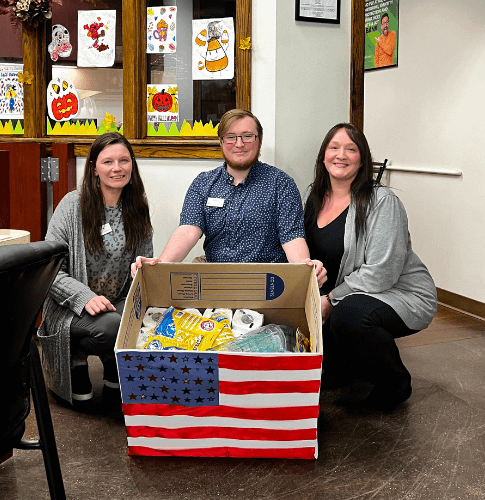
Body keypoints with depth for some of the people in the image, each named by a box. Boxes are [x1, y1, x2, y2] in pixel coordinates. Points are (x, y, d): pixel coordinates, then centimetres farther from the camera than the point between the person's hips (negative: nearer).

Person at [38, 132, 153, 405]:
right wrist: (86, 298, -25)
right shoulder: (74, 204, -7)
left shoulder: (137, 209, 7)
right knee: (111, 326, -35)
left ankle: (114, 372, 4)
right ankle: (77, 358, 2)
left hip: (121, 304, 4)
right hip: (72, 309, -4)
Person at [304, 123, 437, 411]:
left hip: (403, 295, -7)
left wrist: (331, 300, -21)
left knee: (347, 314, -35)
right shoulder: (314, 197, 3)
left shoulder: (382, 202, -18)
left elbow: (381, 273, -24)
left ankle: (396, 383, -7)